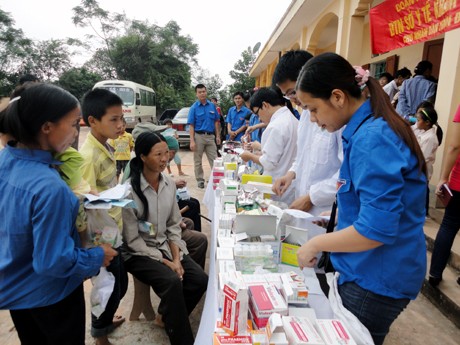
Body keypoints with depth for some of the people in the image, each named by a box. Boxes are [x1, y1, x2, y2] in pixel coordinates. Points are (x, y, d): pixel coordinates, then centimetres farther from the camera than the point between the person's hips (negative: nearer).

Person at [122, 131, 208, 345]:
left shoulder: (169, 183, -1)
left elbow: (174, 225, 4)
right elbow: (132, 240, -16)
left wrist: (176, 258, -9)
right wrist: (165, 262, -18)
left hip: (165, 246, 6)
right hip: (138, 253, -5)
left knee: (200, 279, -13)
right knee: (172, 281, -29)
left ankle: (168, 316, 14)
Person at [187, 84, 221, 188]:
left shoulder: (212, 106, 5)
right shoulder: (194, 108, -4)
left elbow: (216, 122, 11)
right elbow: (191, 126, -7)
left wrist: (217, 136, 6)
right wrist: (192, 141, -14)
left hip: (210, 136, 2)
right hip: (198, 136, -2)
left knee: (214, 159, 5)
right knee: (198, 161, 8)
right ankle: (200, 180, 19)